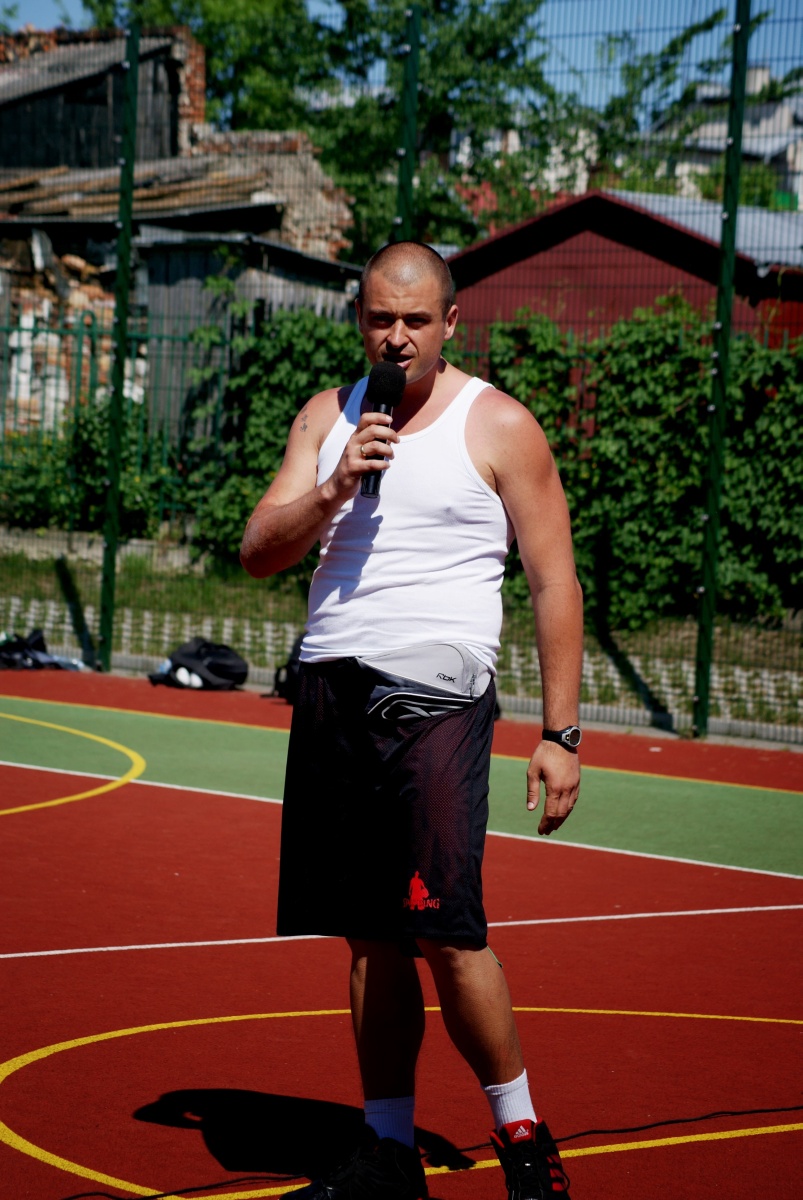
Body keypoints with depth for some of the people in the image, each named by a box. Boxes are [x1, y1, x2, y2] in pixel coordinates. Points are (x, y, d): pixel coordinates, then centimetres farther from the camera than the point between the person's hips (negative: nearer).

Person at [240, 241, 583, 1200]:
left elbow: (554, 583, 0)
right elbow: (258, 552, 6)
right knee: (370, 938, 7)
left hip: (434, 700, -5)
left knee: (443, 931, -12)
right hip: (332, 692, 5)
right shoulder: (327, 417, 13)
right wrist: (334, 490, -12)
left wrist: (559, 735, -6)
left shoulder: (499, 427, 0)